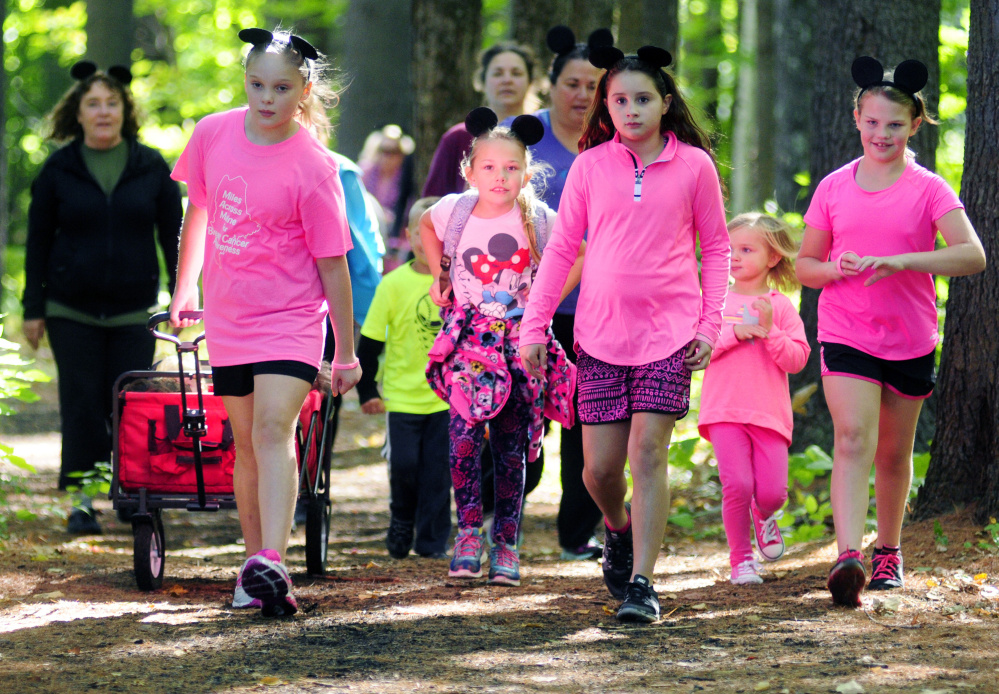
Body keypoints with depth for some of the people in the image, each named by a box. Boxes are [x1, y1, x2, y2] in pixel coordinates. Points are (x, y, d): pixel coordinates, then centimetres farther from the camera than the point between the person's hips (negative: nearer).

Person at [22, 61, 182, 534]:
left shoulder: (152, 168, 4)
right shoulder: (58, 170, 2)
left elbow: (173, 236, 8)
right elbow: (38, 241, 5)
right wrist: (33, 309, 1)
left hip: (133, 311, 0)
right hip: (71, 310, 0)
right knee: (82, 405, -1)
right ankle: (82, 502, 5)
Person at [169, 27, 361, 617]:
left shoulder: (313, 167, -13)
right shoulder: (214, 135, 0)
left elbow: (333, 263, -9)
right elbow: (198, 212, 17)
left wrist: (347, 354, -5)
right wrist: (184, 289, 23)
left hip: (291, 319, -5)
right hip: (228, 321, 5)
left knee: (273, 430, -21)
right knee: (247, 444, 11)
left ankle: (272, 564, -32)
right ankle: (254, 561, 18)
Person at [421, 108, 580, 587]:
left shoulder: (539, 220, -5)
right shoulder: (454, 211, -1)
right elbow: (426, 228, 24)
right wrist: (439, 277, 16)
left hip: (520, 337, 0)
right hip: (469, 337, 0)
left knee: (511, 444, 1)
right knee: (465, 427, -18)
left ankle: (506, 543, 8)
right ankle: (468, 530, -8)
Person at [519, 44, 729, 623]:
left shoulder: (694, 164, 1)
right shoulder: (591, 166, 5)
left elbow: (716, 248, 7)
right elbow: (561, 248, 9)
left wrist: (709, 324, -2)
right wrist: (535, 325, 5)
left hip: (670, 331, -2)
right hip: (601, 332, 2)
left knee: (648, 451, -12)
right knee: (600, 464, 2)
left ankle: (642, 583, -10)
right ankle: (619, 530, 34)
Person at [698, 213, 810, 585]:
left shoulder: (780, 306, 7)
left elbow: (797, 359, -1)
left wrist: (769, 330, -13)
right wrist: (735, 333, -11)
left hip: (769, 412, 0)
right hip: (725, 410, 0)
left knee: (772, 491, -6)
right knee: (737, 484, -14)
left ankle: (764, 515, 31)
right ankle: (741, 559, 3)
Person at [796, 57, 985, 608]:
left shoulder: (928, 189, -2)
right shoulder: (833, 188, 5)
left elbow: (972, 256, -15)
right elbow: (805, 265, 12)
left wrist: (901, 260, -26)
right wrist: (835, 269, -12)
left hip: (910, 339, 0)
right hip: (845, 335, 0)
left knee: (894, 454, 11)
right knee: (852, 440, -18)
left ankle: (888, 550, 31)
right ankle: (848, 557, -29)